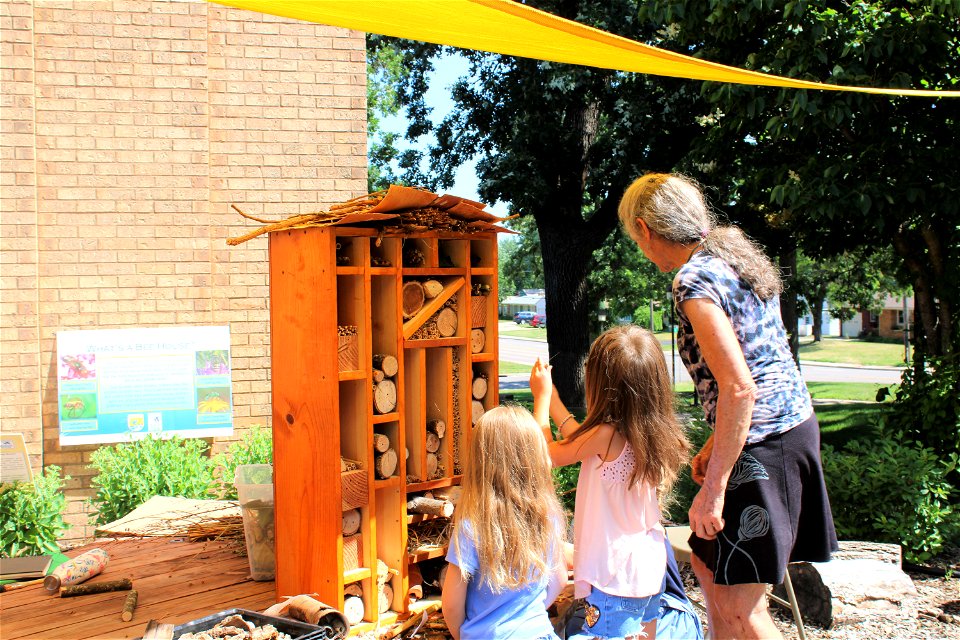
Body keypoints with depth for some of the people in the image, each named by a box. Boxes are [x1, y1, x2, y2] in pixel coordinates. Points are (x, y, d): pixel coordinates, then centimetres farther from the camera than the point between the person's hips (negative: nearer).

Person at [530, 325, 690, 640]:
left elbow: (547, 454, -10)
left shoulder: (607, 436, -24)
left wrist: (541, 396, 0)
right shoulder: (651, 431, 0)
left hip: (617, 574, -8)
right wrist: (552, 398, 20)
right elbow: (581, 442, 14)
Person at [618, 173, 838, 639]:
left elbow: (739, 388, -25)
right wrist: (716, 443, 20)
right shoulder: (735, 255, 12)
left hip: (761, 443, -10)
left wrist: (713, 487, -21)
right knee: (708, 563, 22)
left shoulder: (694, 279, -18)